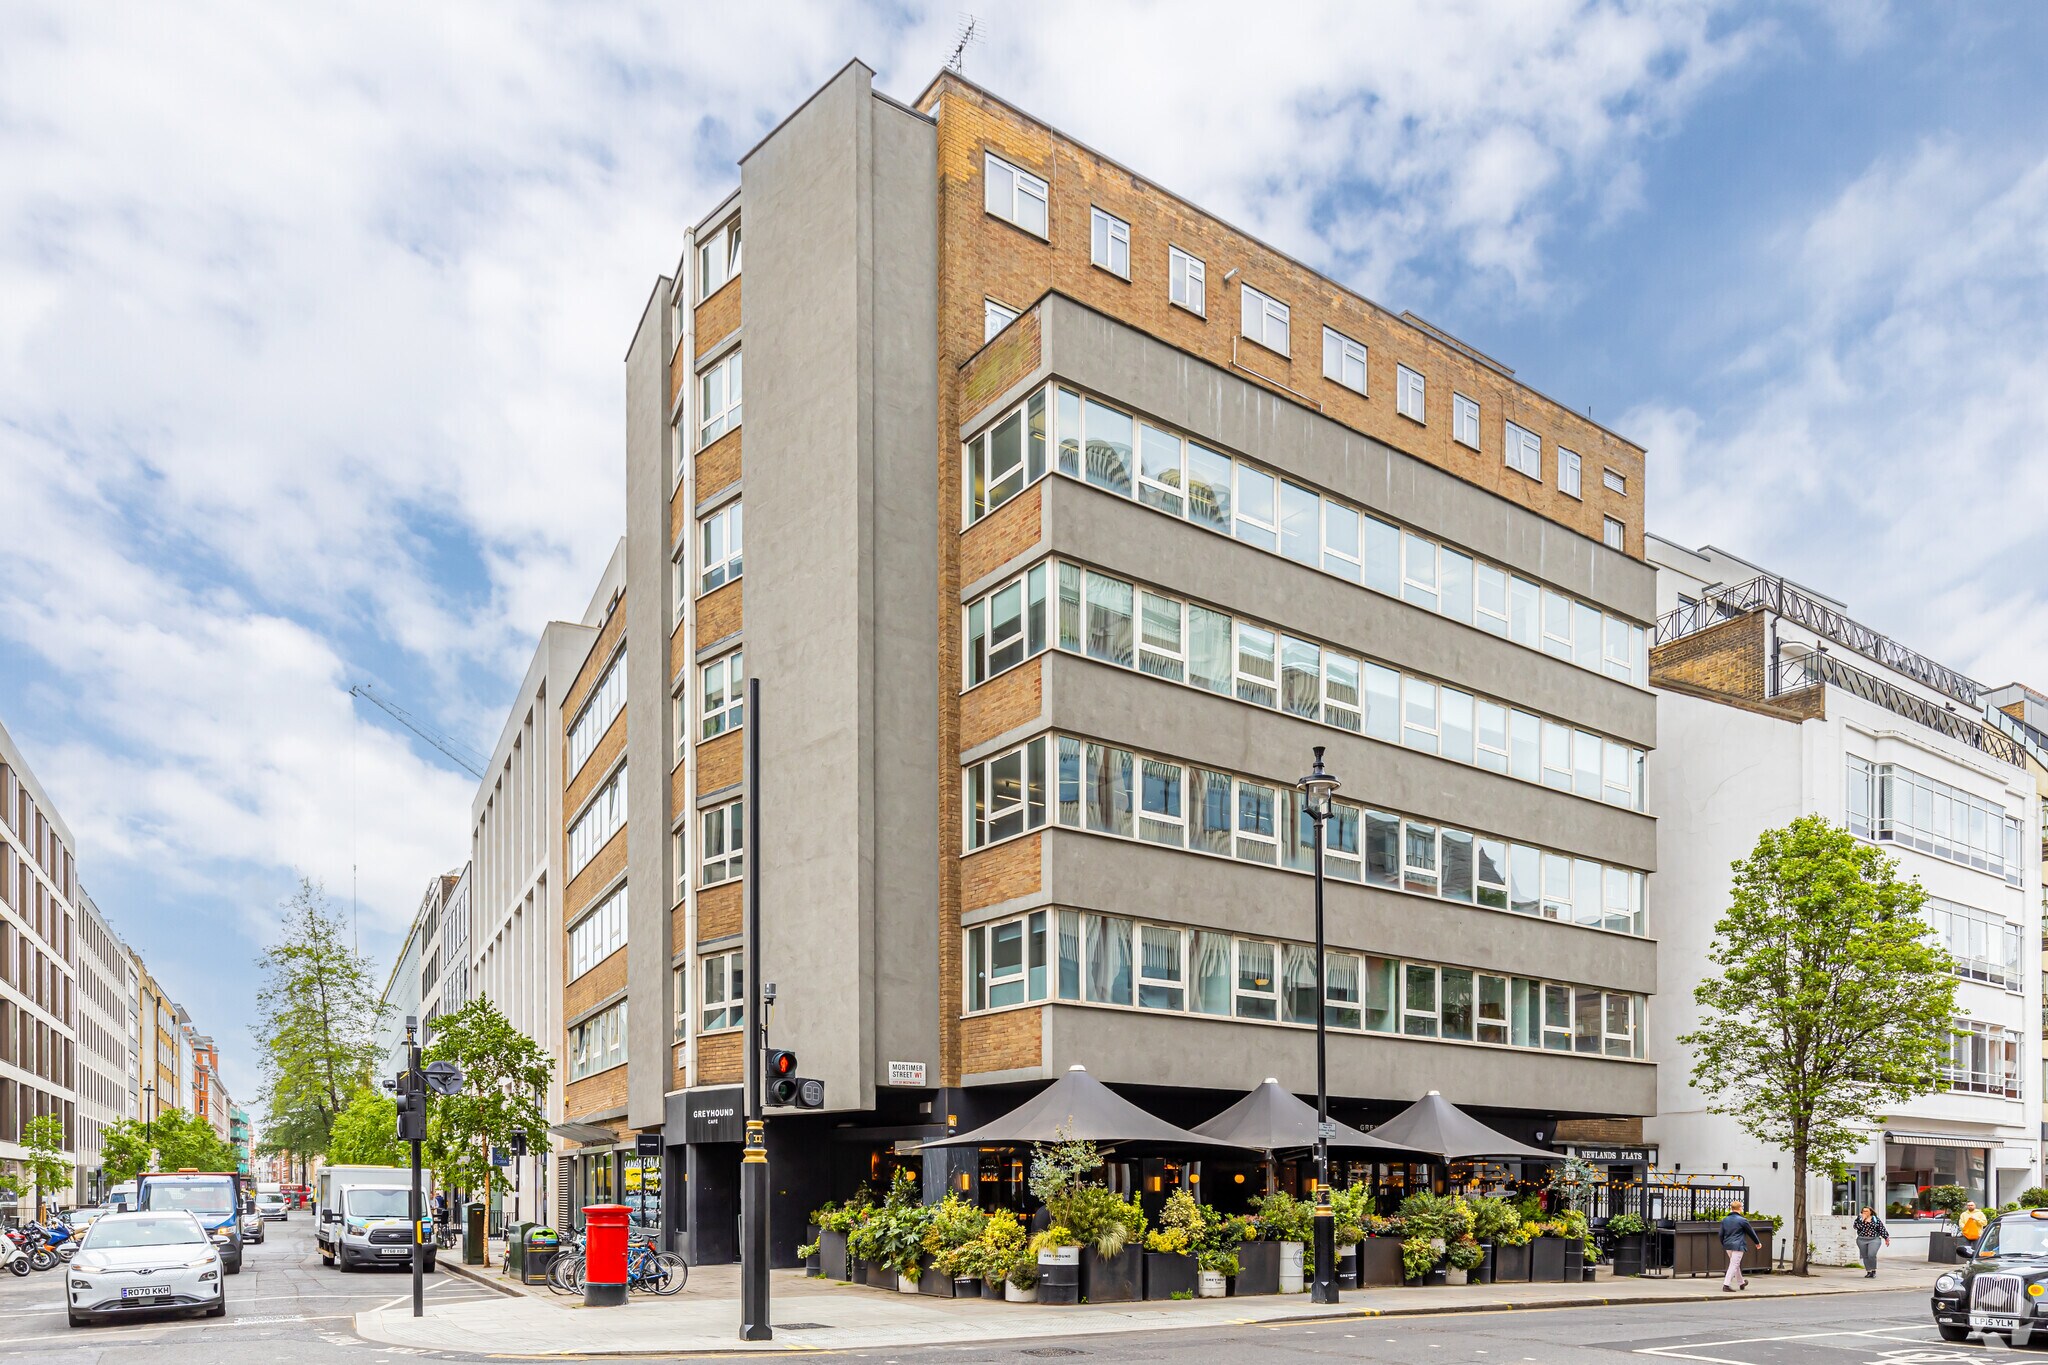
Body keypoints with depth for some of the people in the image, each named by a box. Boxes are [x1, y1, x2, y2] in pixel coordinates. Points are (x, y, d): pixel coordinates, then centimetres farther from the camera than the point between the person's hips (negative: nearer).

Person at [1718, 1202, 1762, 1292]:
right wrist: (1757, 1242, 19)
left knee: (1736, 1264, 22)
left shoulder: (1724, 1220, 9)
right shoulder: (1742, 1220, -9)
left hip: (1728, 1246, 7)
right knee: (1734, 1265, -5)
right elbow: (1751, 1232, 3)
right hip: (1738, 1246, -7)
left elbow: (1721, 1234, 12)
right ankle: (1726, 1285, -12)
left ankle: (1741, 1283, 37)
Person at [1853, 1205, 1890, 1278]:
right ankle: (1868, 1272, 16)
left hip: (1874, 1240, -3)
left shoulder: (1876, 1219, 4)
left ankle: (1874, 1271, 2)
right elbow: (1857, 1227, -9)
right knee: (1865, 1257, 5)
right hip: (1862, 1240, 3)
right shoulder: (1859, 1218, 6)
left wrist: (1886, 1238, 7)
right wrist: (1862, 1219, -12)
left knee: (1872, 1255, -17)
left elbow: (1882, 1229, 8)